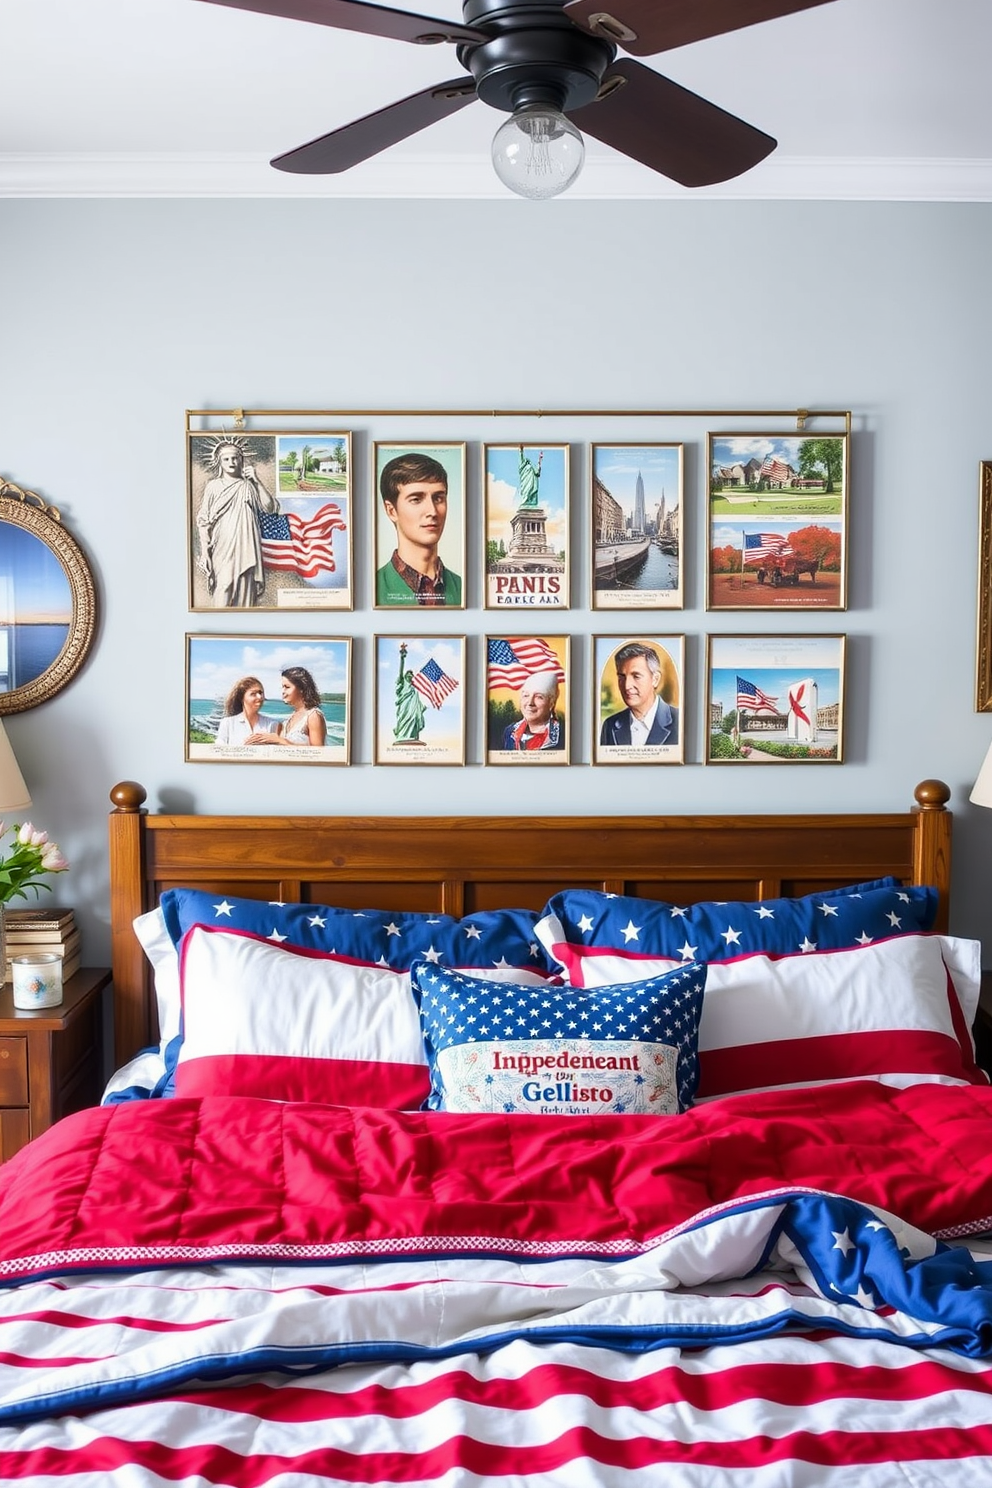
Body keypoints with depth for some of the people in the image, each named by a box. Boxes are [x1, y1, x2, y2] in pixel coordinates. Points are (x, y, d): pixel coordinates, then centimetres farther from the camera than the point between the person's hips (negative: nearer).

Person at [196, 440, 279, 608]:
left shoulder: (248, 486, 8)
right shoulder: (213, 486, 3)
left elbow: (270, 507, -2)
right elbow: (203, 521, 2)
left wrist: (257, 481, -6)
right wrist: (204, 552, -5)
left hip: (245, 549, 2)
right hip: (222, 550, -2)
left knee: (245, 595, 2)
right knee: (223, 595, -7)